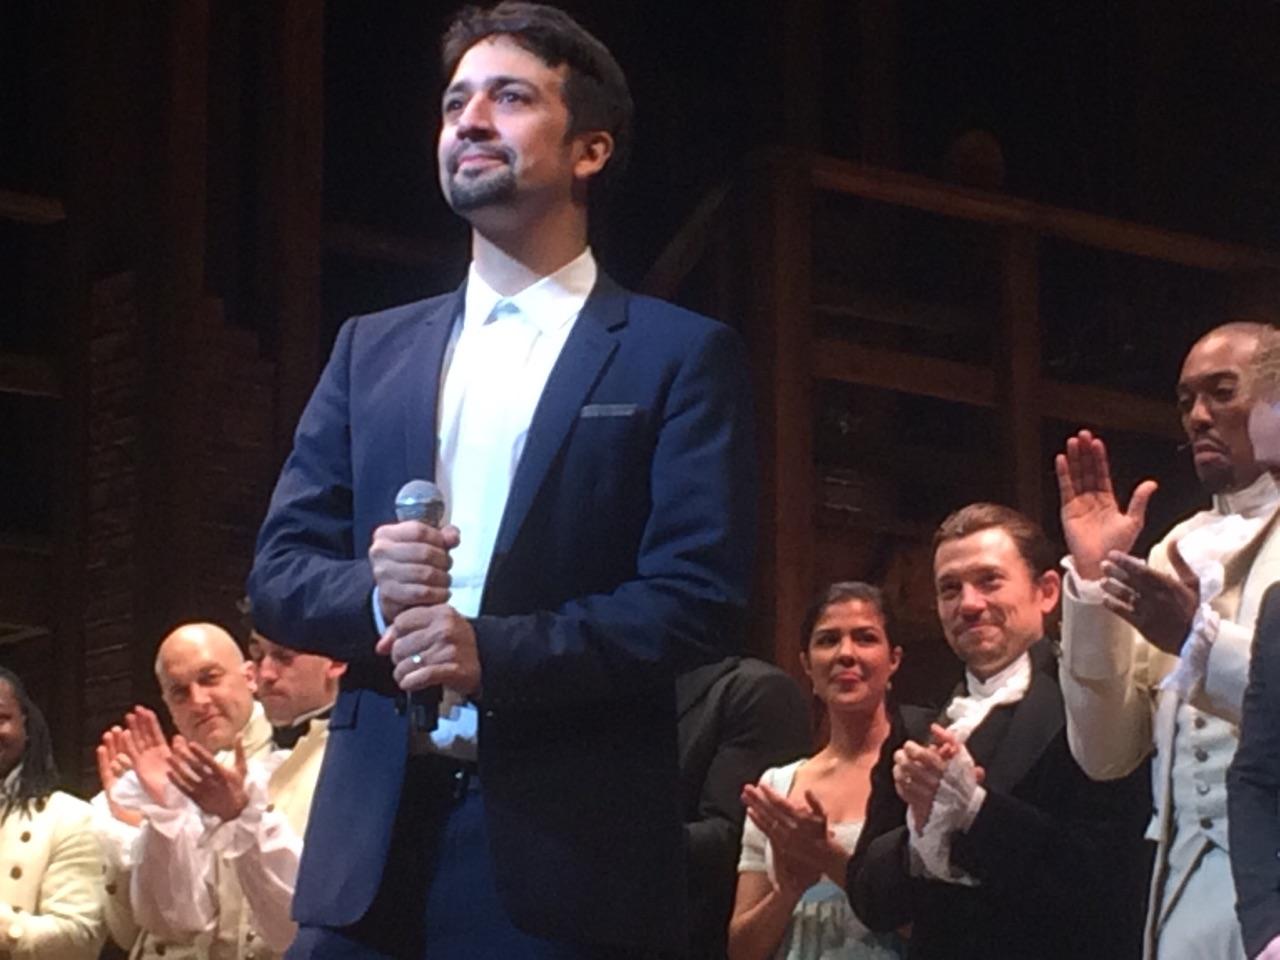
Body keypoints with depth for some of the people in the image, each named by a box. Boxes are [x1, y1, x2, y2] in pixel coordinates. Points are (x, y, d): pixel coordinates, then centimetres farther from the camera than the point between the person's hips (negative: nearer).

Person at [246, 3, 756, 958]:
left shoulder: (682, 355, 3)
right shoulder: (372, 348, 17)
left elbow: (700, 598, -7)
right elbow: (279, 570, 12)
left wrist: (497, 654, -19)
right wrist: (372, 591, -10)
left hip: (564, 842, -4)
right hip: (374, 834, 4)